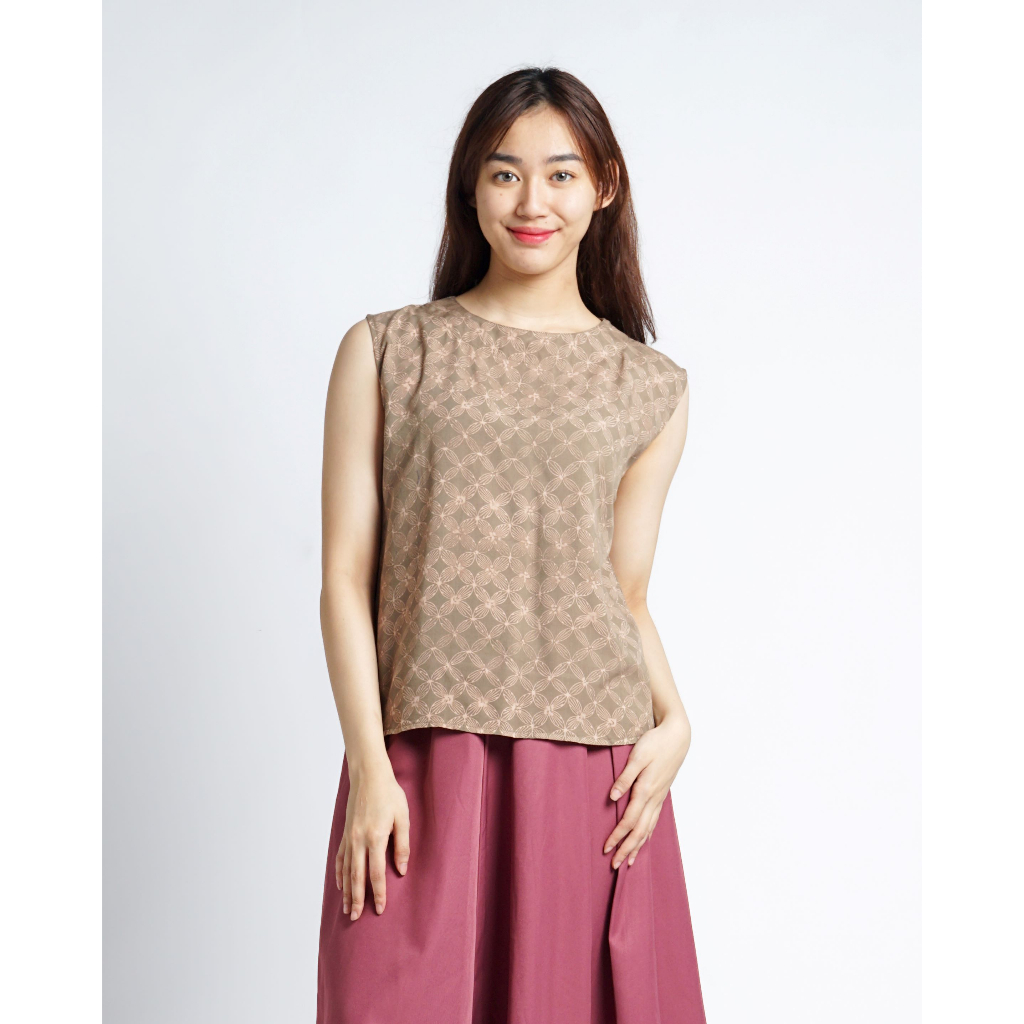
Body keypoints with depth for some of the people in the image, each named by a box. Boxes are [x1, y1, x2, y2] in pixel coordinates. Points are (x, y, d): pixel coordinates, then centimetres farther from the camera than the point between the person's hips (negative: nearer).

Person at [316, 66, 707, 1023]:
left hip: (595, 766, 2)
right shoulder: (385, 353, 4)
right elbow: (346, 578, 1)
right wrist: (370, 768, -7)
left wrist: (673, 720, -5)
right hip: (424, 765, -1)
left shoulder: (651, 388, 10)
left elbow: (626, 592, 12)